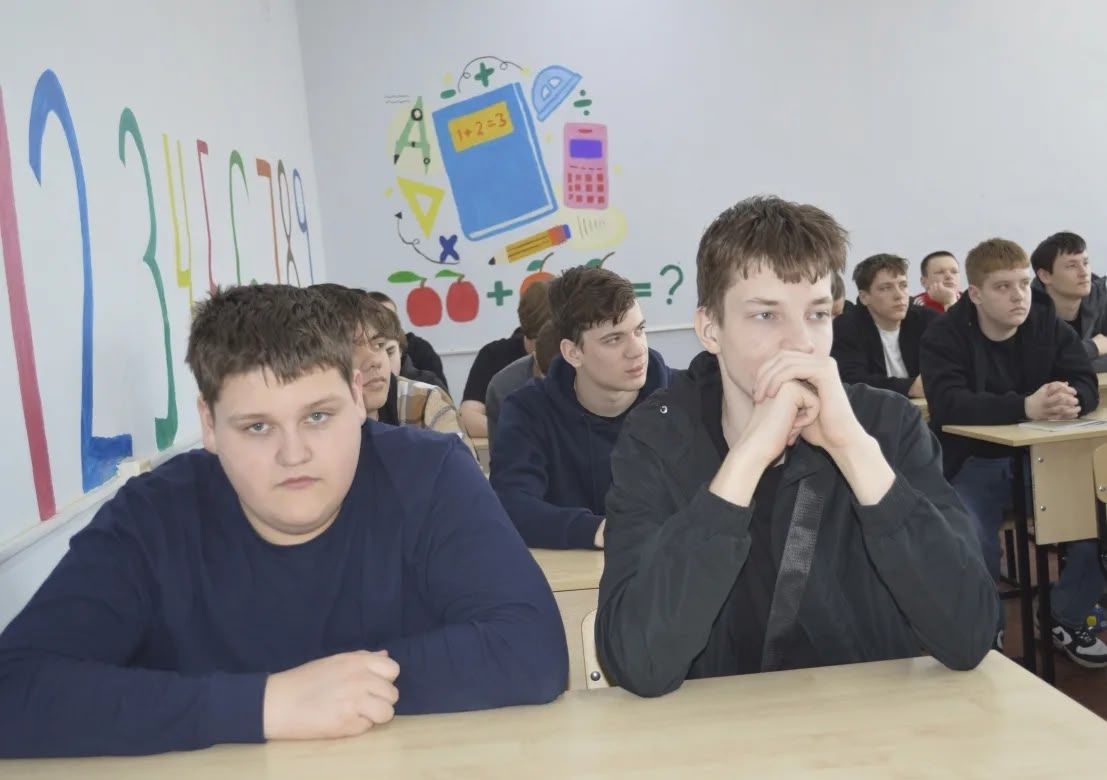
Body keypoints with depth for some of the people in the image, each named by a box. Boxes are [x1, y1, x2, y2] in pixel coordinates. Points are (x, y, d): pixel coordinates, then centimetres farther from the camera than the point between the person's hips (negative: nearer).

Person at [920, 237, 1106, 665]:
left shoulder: (1049, 324, 2)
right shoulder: (944, 336, -12)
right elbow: (946, 404, -27)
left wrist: (1070, 401, -32)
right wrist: (1025, 407, -39)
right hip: (973, 463, -4)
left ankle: (1067, 620, 7)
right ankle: (987, 631, 1)